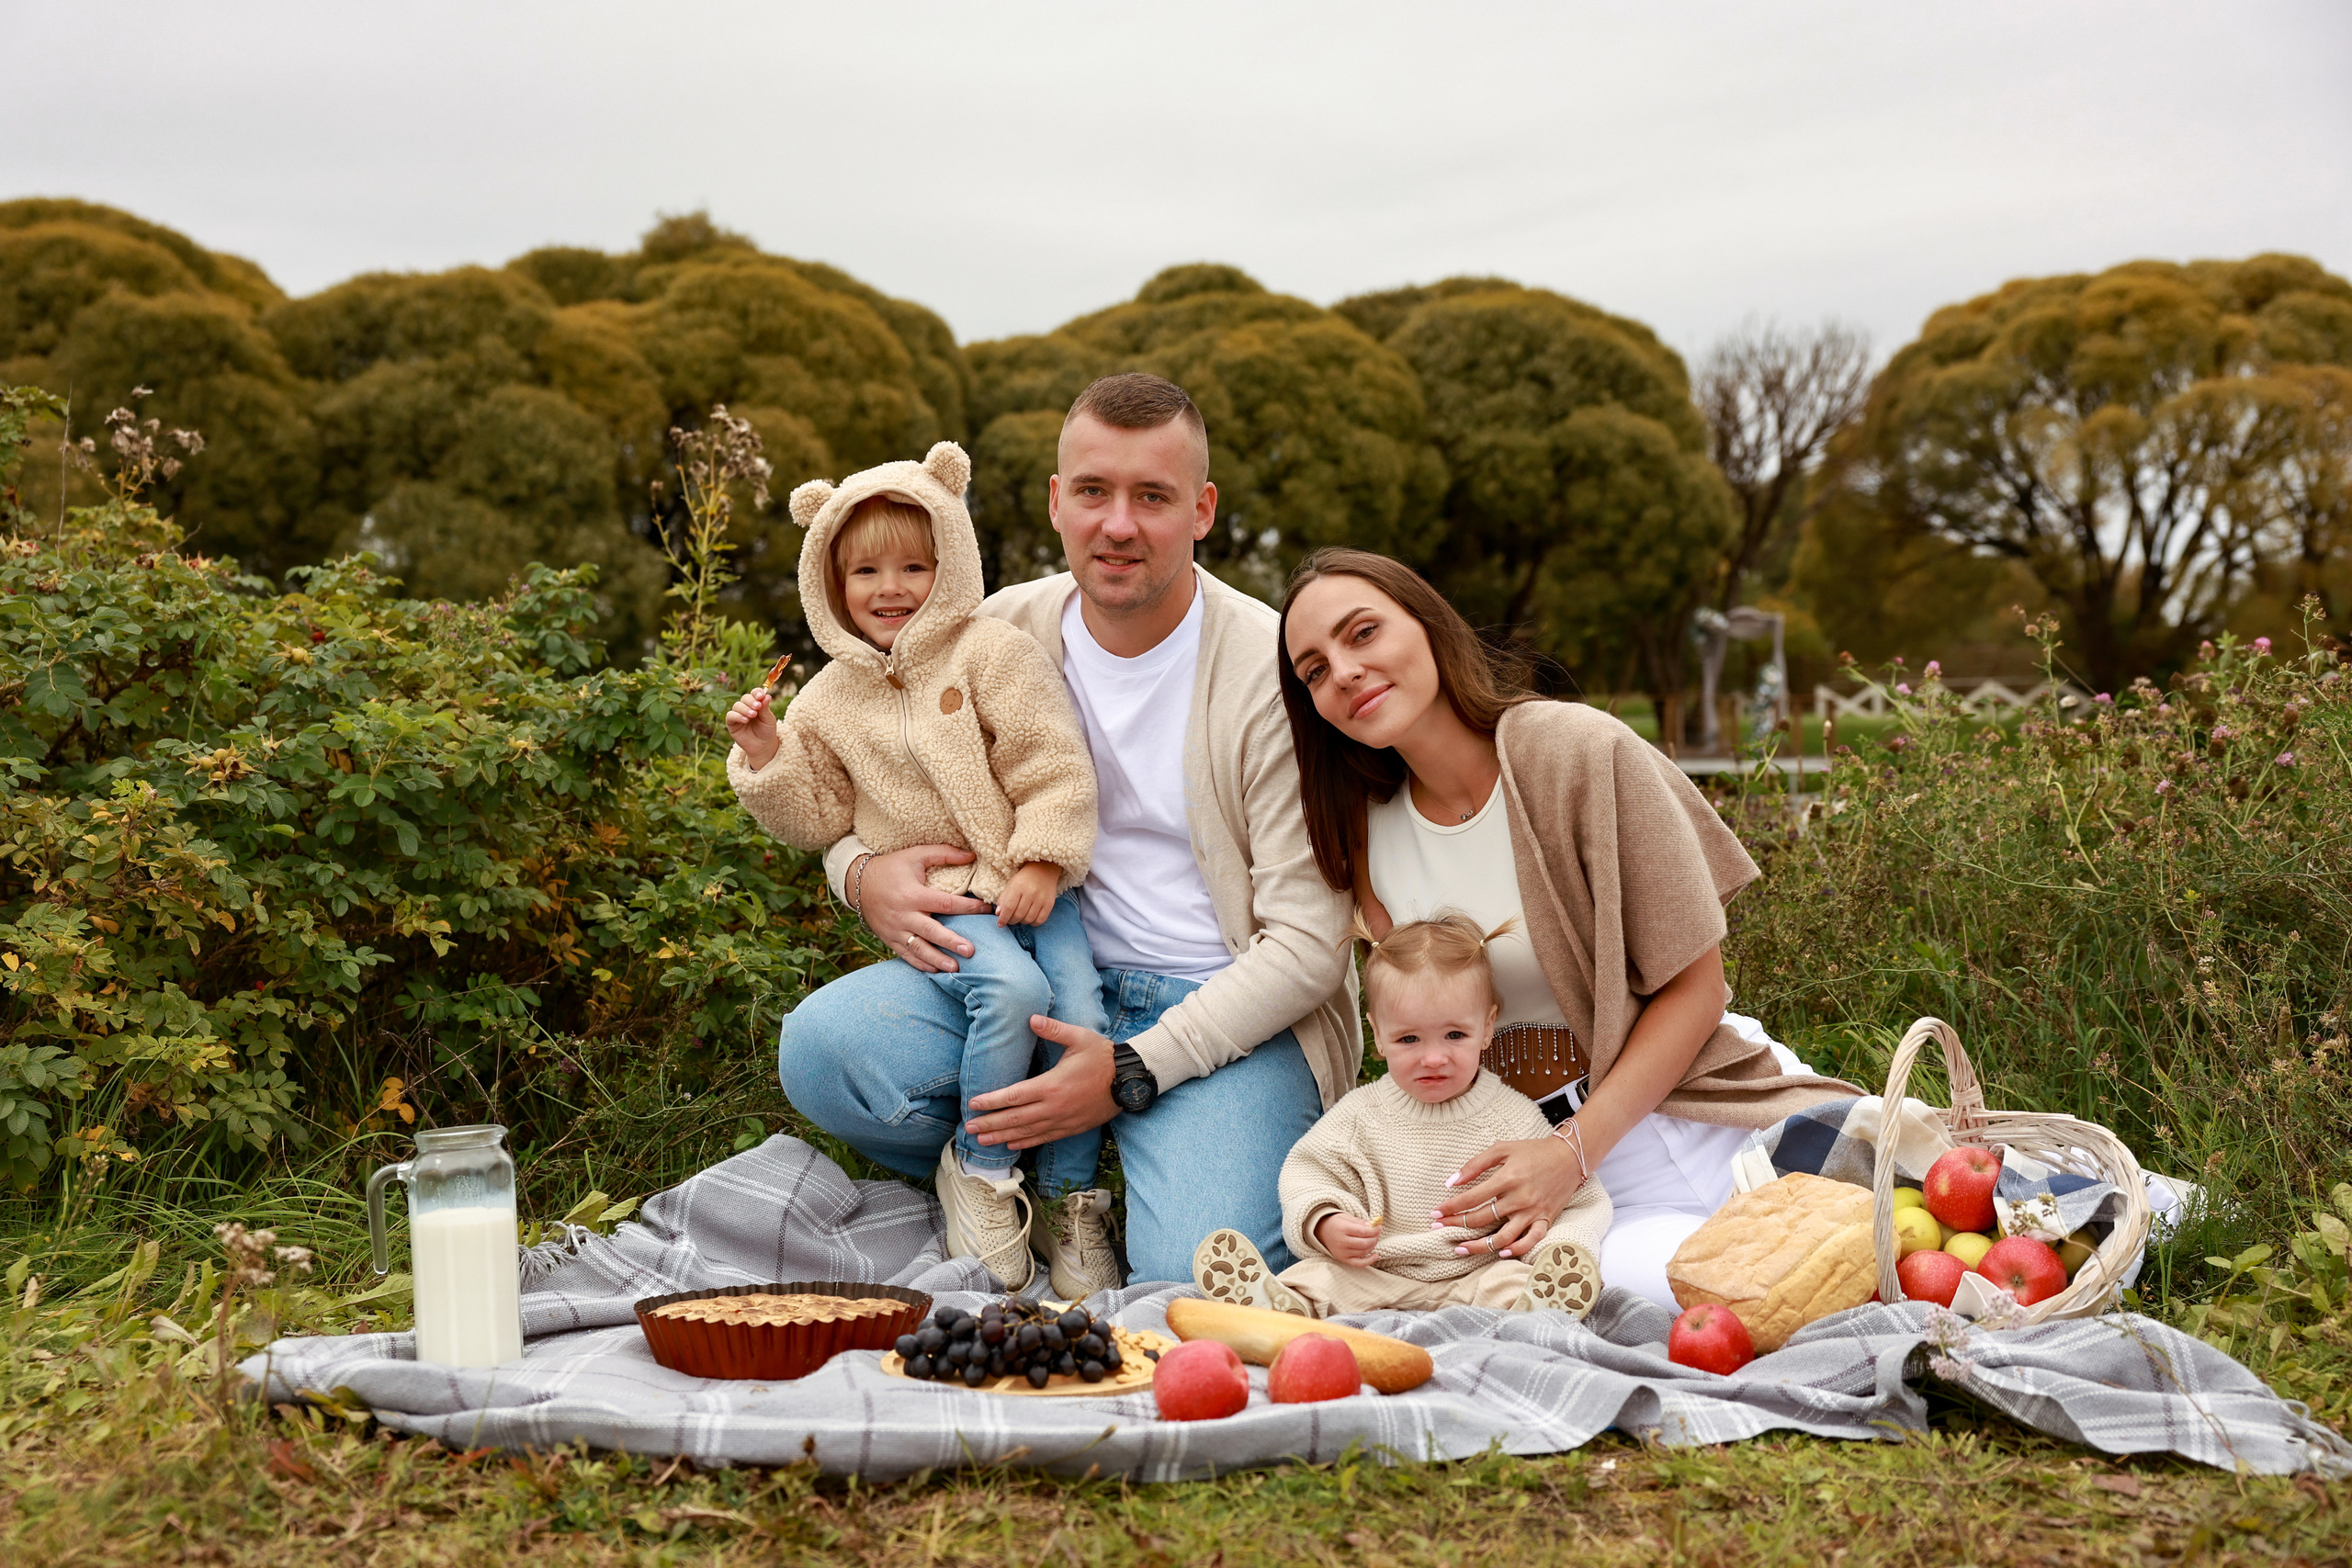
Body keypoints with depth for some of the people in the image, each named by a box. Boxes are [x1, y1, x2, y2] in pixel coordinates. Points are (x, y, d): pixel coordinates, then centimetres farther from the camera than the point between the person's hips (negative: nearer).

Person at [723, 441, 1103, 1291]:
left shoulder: (992, 654, 1)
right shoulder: (831, 696, 11)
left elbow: (1053, 767, -4)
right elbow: (819, 819, 15)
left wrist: (1042, 861, -14)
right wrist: (767, 757, 0)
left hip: (1028, 886, 0)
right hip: (932, 901, 0)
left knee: (1083, 1013, -19)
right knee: (1010, 988, -30)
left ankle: (1069, 1193, 4)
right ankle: (982, 1170, -11)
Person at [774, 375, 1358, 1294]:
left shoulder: (1274, 670, -11)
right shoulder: (997, 636, 2)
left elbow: (1307, 942, -11)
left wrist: (1131, 1073, -19)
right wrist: (863, 874, -11)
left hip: (1234, 1013, -4)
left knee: (1199, 1278, -30)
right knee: (821, 1044, -23)